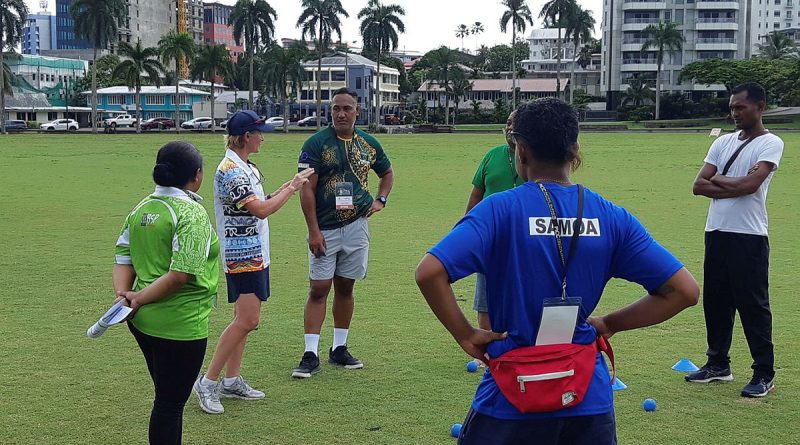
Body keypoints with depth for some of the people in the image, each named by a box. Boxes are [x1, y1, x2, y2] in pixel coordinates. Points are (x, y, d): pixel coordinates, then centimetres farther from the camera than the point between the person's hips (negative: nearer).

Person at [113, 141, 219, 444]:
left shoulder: (141, 209, 7)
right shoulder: (191, 214, -17)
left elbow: (123, 259, 7)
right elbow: (181, 274, -24)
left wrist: (123, 294, -6)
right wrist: (138, 299, -15)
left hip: (143, 320, 8)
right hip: (179, 325, -8)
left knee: (168, 398, 23)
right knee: (170, 403, 6)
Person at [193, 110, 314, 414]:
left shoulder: (247, 168, 14)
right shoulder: (230, 170, -17)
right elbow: (261, 210, -22)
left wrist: (286, 187, 10)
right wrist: (292, 188, -12)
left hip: (255, 253, 10)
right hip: (241, 255, -10)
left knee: (244, 318, 12)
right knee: (247, 320, -12)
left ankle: (232, 380, 18)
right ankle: (208, 382, -6)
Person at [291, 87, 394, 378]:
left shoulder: (368, 144, 7)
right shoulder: (317, 143, -7)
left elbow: (387, 172, 25)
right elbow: (306, 190, -10)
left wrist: (380, 200, 8)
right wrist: (313, 231, -15)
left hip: (356, 226, 4)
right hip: (325, 229, -4)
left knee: (345, 287, 11)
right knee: (319, 289, -5)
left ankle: (339, 349, 21)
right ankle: (311, 355, -2)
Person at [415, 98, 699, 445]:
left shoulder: (500, 209, -10)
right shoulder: (611, 216, -1)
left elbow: (429, 273, -22)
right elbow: (684, 290, -1)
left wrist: (466, 335, -10)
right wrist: (610, 324, 5)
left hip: (510, 399, -2)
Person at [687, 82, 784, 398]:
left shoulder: (770, 144, -4)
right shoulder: (723, 143, 14)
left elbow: (750, 184, -19)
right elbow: (699, 186, 5)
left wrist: (718, 179, -3)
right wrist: (734, 189, -10)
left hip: (749, 236, -7)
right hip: (716, 232, 7)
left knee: (753, 304, -5)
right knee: (715, 300, 12)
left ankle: (764, 374, 3)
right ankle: (718, 364, 25)